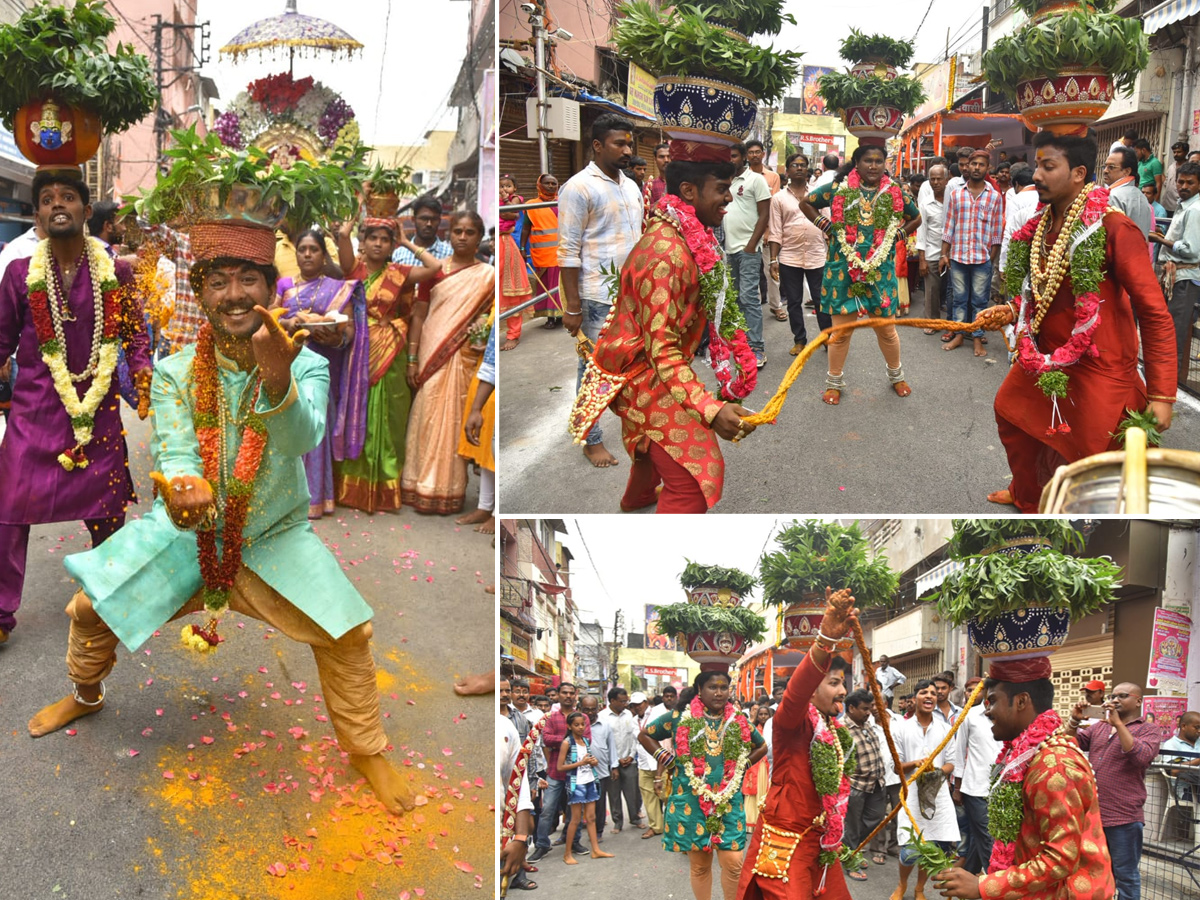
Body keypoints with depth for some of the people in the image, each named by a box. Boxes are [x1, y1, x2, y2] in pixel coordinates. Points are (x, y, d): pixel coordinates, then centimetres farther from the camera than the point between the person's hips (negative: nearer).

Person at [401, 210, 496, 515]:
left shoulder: (488, 275, 5)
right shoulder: (434, 270, 6)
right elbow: (419, 315, 5)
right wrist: (412, 359, -1)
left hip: (464, 360, -1)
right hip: (431, 358, 1)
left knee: (455, 420, 0)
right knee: (428, 418, 1)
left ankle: (449, 489, 9)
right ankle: (424, 488, 8)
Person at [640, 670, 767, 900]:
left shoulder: (738, 721, 6)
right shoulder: (681, 718, -1)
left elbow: (761, 747, 22)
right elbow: (644, 735, 10)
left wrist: (743, 765, 9)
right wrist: (664, 757, 1)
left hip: (729, 802, 1)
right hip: (691, 802, -1)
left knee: (733, 862, -5)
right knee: (699, 865, 7)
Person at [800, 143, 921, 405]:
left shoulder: (894, 192, 4)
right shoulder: (839, 188, -1)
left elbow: (915, 218, 20)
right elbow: (806, 203, 10)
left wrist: (899, 234, 5)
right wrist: (823, 224, -1)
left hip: (881, 270, 1)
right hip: (843, 269, -1)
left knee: (886, 328, 9)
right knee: (841, 329, 4)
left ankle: (896, 375, 31)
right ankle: (834, 381, 19)